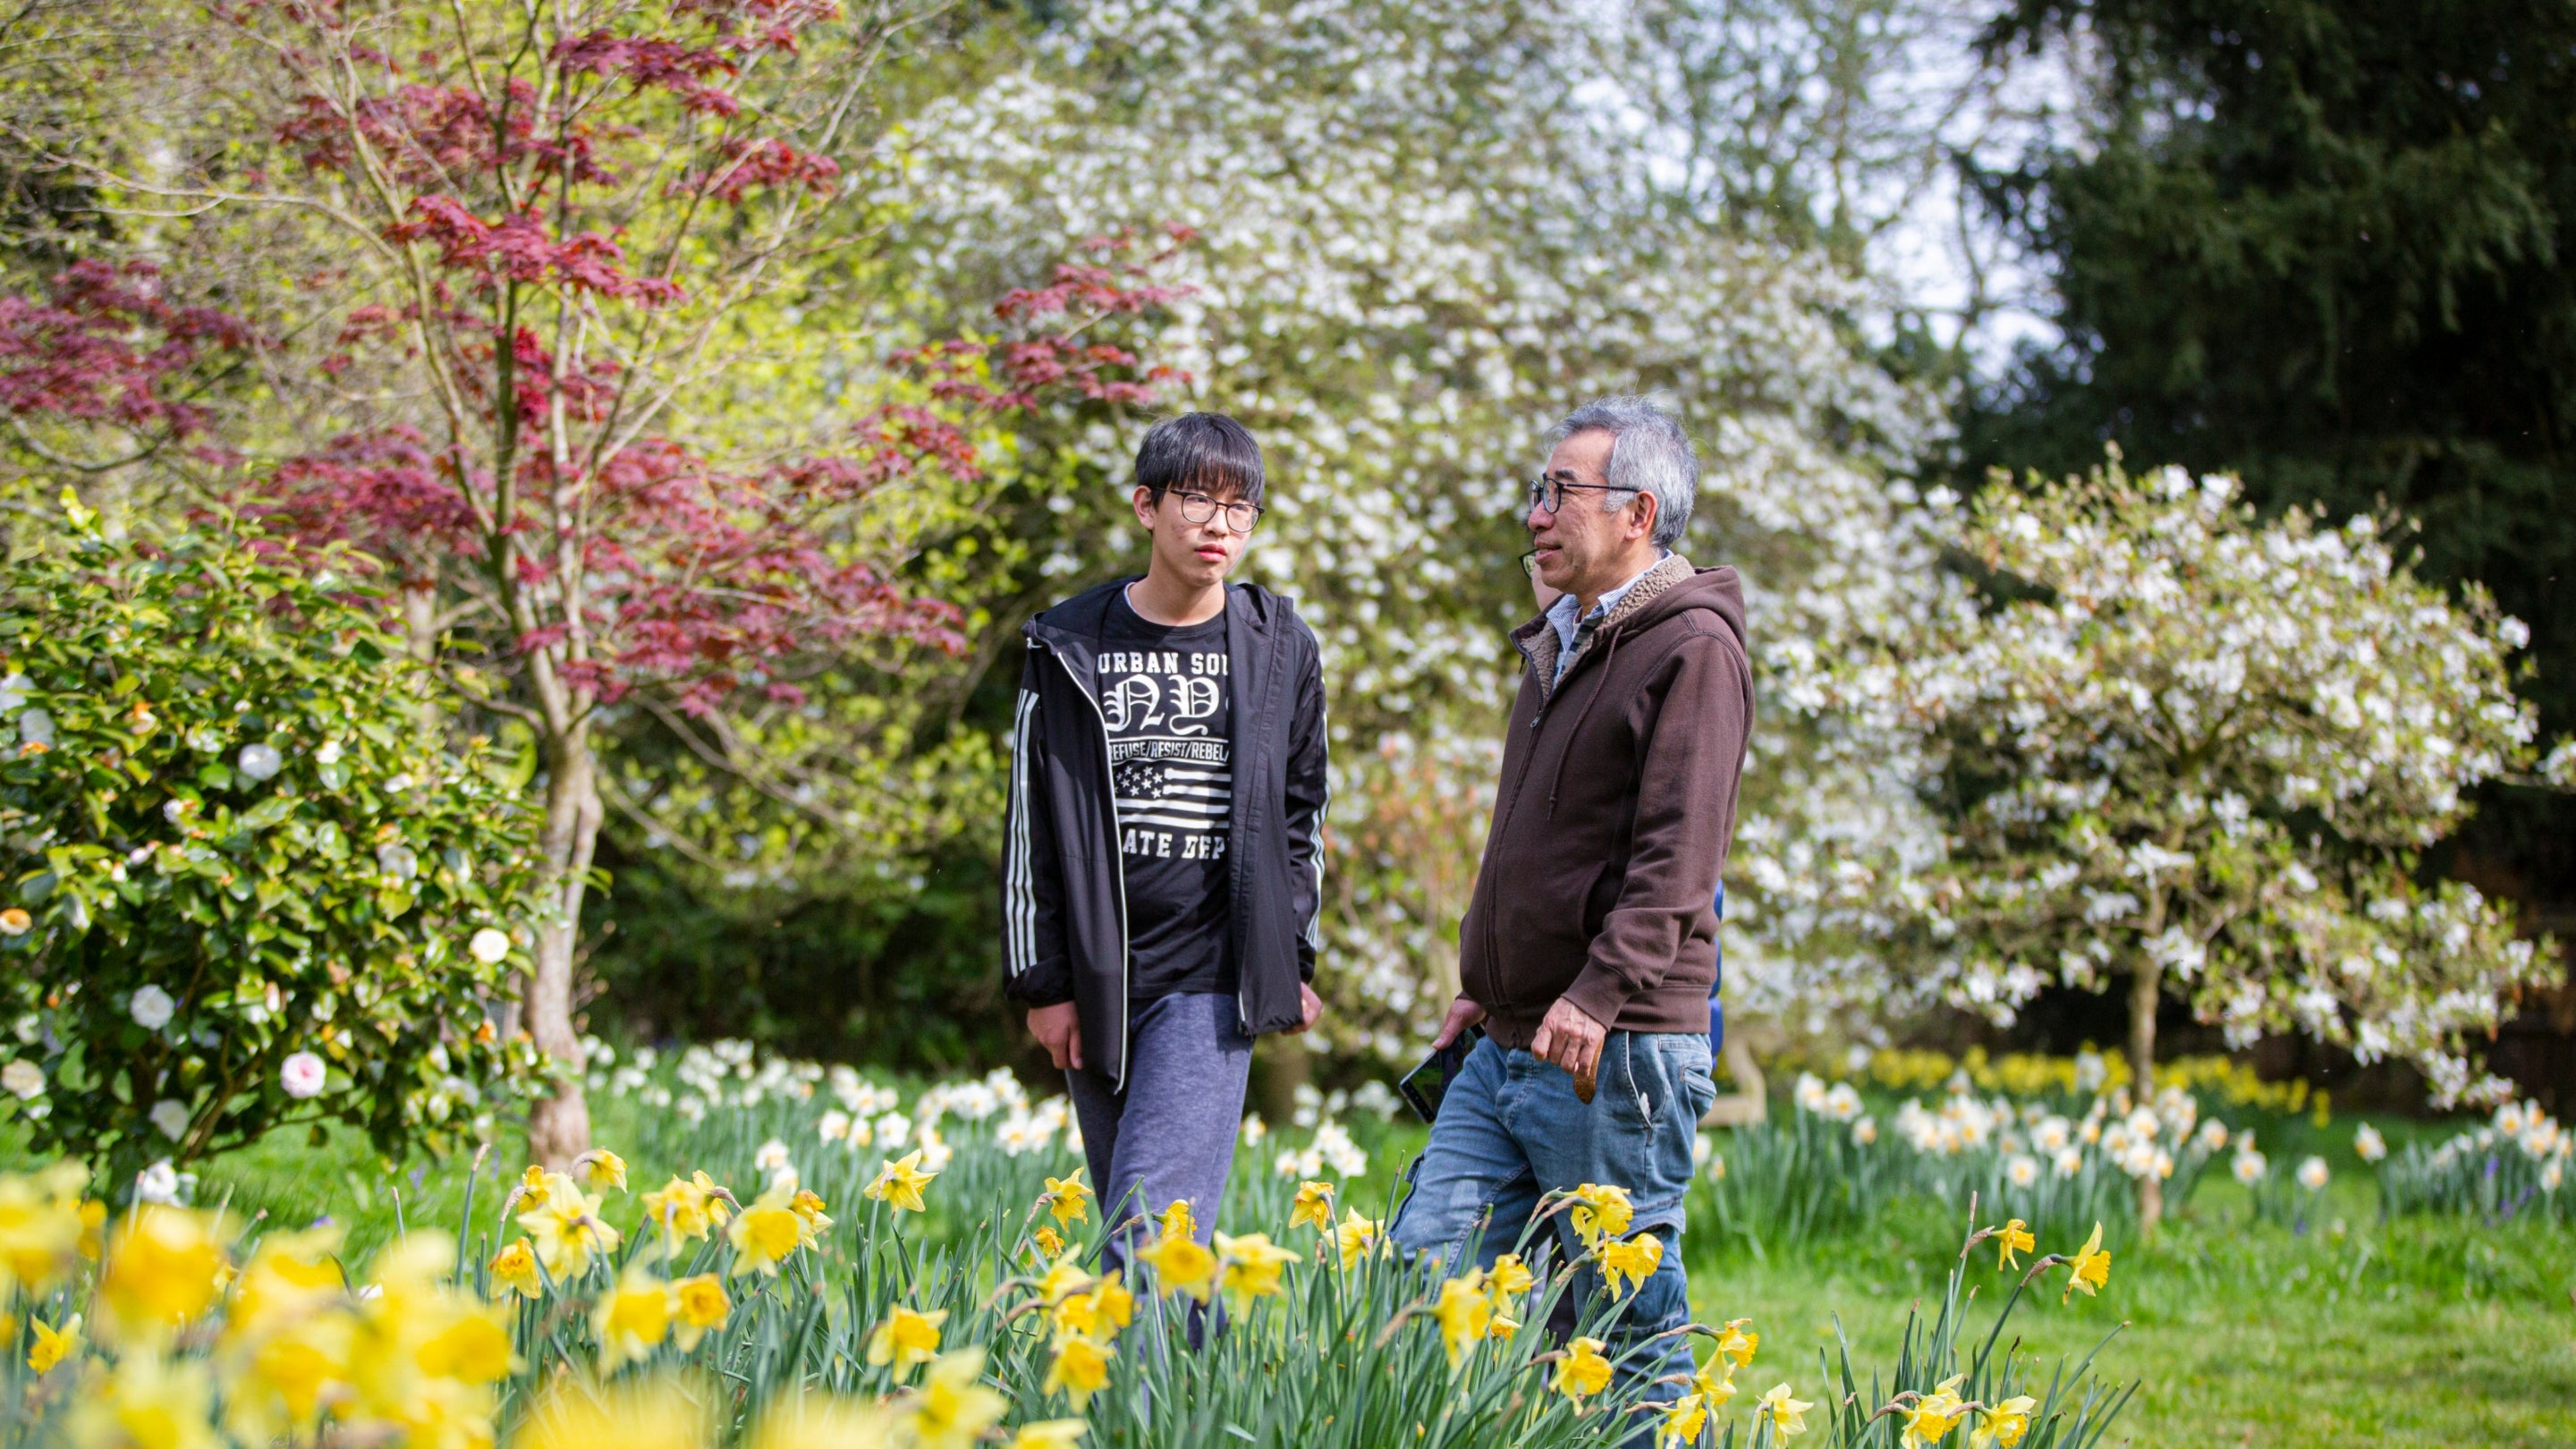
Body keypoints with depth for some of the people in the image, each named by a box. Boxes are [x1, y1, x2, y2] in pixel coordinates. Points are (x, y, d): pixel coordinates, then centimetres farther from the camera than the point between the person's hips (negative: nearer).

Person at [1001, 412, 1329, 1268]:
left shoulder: (1282, 651, 5)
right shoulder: (1071, 648, 3)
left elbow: (1302, 812, 15)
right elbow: (1032, 823, 4)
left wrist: (1297, 961, 12)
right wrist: (1042, 982, 1)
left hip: (1214, 980, -2)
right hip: (1099, 982, 2)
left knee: (1154, 1227, -14)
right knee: (1125, 1222, 7)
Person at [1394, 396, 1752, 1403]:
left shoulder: (1692, 646, -9)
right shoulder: (1560, 644, 20)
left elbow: (1677, 851, -19)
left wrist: (1599, 995, -27)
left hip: (1617, 1052, -9)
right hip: (1509, 1047, 9)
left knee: (1630, 1321, -2)